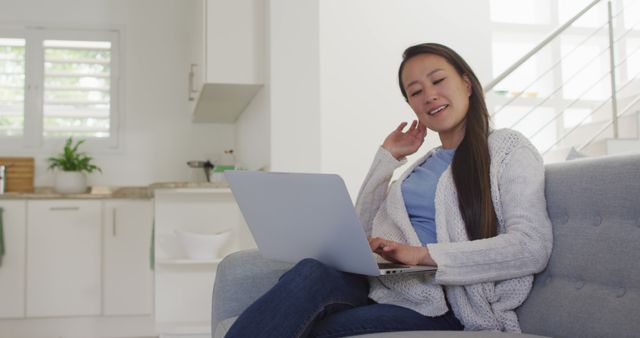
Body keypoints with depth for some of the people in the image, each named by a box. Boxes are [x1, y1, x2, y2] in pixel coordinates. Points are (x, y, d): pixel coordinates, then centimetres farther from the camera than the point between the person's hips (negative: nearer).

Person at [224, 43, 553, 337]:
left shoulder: (508, 148, 7)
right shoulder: (421, 164, 25)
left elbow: (532, 247, -9)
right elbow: (364, 231, 22)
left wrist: (425, 254, -17)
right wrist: (387, 155, 19)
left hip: (439, 305, -5)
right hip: (381, 285, 5)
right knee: (309, 273, -31)